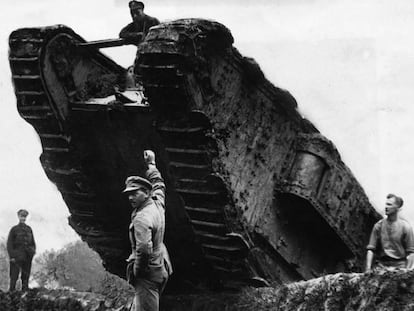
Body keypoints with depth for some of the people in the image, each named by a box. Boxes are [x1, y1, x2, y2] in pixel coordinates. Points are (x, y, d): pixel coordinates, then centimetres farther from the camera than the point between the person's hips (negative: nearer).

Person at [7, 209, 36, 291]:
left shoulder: (29, 229, 14)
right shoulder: (14, 229, 2)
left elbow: (32, 242, 19)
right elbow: (9, 243, -2)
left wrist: (33, 251, 4)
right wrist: (12, 256, -10)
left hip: (28, 256, 4)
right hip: (17, 256, -4)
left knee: (26, 275, 6)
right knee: (14, 276, -7)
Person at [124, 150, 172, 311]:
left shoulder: (142, 218, -20)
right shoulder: (157, 204, 6)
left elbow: (144, 250, -28)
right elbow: (158, 185, 27)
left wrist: (136, 272, -15)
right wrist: (151, 164, 36)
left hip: (148, 273, -9)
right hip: (161, 269, 9)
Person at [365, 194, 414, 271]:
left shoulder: (405, 226, 0)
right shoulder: (378, 225, 7)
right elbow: (371, 249, 6)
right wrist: (368, 268, -5)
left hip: (399, 265, -2)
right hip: (382, 265, 2)